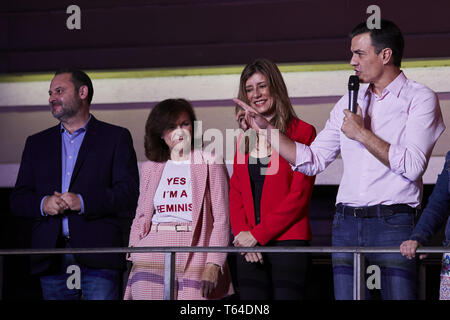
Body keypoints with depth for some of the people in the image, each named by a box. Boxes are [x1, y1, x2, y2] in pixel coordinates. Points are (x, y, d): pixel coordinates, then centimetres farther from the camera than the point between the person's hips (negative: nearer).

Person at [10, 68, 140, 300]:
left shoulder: (116, 138, 7)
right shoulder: (37, 143, 20)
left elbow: (129, 194, -4)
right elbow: (18, 200, 14)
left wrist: (83, 202, -17)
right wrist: (43, 204, -9)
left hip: (98, 257, -4)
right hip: (52, 259, 4)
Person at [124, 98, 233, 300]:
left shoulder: (209, 164, 7)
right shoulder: (150, 169, 19)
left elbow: (221, 219, 1)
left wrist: (213, 265, -10)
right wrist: (132, 259, 8)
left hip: (194, 256, -3)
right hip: (152, 256, 3)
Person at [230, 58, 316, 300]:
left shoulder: (301, 132, 0)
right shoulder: (245, 139, 18)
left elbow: (299, 195, -7)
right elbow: (235, 194, 15)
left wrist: (258, 234, -10)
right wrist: (242, 233, -3)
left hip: (288, 239, -5)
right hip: (249, 246, 5)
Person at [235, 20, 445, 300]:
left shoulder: (420, 98, 0)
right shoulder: (348, 103, 19)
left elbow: (412, 165, -12)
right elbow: (312, 160, 18)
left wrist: (362, 134, -8)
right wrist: (266, 128, 12)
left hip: (393, 223, -5)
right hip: (346, 223, 6)